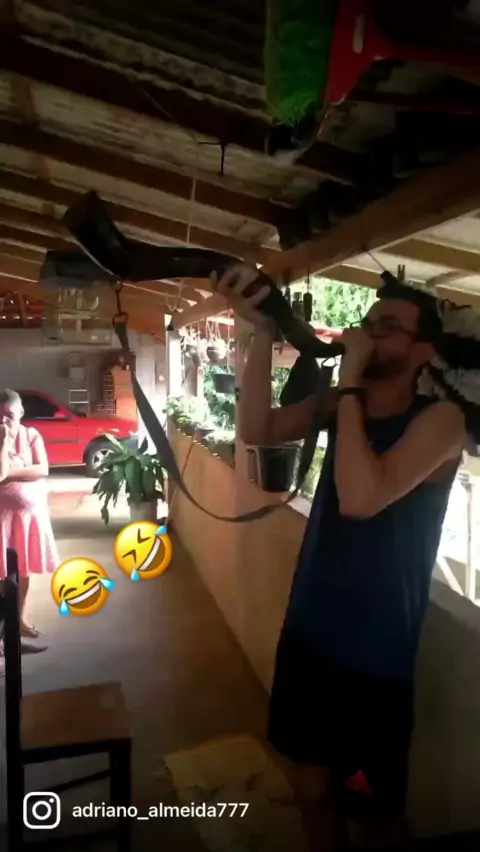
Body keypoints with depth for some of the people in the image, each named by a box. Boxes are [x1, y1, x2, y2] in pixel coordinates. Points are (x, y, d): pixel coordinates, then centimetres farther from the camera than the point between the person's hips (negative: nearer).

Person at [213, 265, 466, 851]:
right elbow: (256, 431, -10)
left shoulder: (440, 418, -16)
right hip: (307, 632, 6)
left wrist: (349, 384, -25)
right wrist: (263, 334, -20)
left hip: (373, 655, -5)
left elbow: (362, 498, -31)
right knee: (310, 783, 23)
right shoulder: (343, 404, 2)